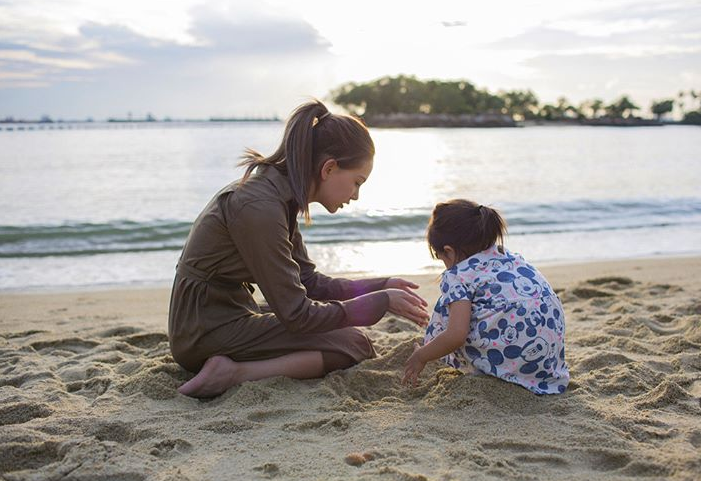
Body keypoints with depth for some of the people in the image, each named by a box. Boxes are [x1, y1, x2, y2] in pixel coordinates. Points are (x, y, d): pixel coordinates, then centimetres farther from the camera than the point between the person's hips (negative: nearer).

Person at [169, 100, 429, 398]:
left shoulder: (280, 196, 5)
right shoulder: (259, 207, -25)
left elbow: (308, 282, 10)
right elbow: (297, 314, -22)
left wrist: (383, 286, 6)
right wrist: (380, 301, -13)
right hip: (208, 332, -10)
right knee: (353, 345, -11)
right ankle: (235, 373, -17)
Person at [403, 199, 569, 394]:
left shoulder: (458, 276, -4)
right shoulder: (510, 257, 20)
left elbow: (456, 335, -14)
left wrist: (421, 357, 5)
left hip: (515, 354, -8)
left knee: (447, 309, 5)